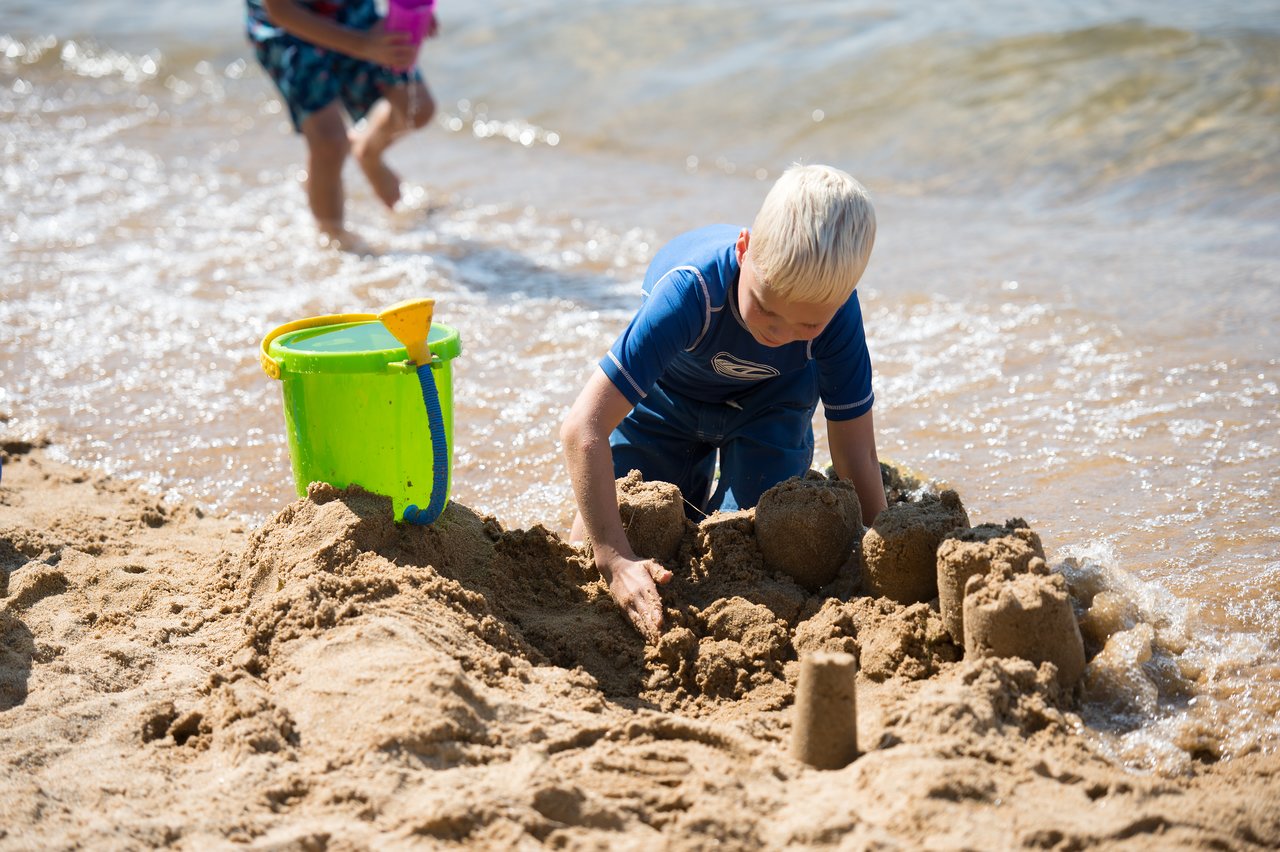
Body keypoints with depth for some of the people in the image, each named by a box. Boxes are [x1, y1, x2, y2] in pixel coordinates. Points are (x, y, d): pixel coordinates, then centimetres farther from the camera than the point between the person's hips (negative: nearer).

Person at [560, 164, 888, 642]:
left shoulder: (838, 312, -35)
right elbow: (583, 428, -47)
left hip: (770, 401, 1)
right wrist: (616, 560, -53)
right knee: (590, 542, -3)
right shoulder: (691, 289, -45)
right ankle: (692, 503, 27)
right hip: (667, 394, -1)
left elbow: (856, 455, -24)